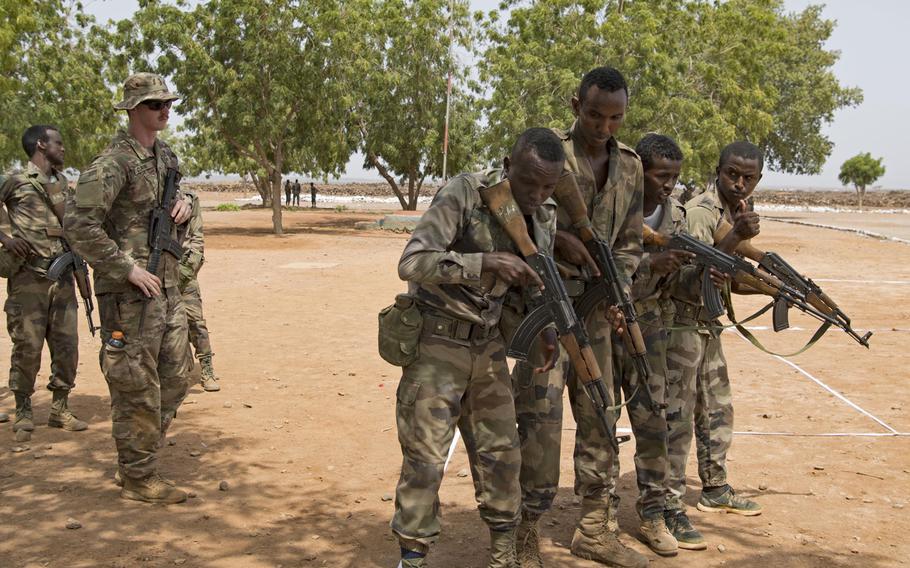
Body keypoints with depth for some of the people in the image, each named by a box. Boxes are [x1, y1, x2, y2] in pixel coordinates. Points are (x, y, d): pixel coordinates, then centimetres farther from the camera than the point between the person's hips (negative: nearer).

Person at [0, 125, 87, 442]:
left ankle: (60, 409, 18)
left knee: (66, 345, 7)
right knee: (27, 347, -2)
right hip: (29, 276, -5)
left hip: (62, 276, 6)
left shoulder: (62, 183, 15)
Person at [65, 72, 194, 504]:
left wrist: (183, 205, 6)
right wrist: (127, 268, -21)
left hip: (165, 287, 9)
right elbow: (78, 223, -22)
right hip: (129, 293, -9)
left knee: (176, 376, 15)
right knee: (137, 386, -1)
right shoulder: (115, 161, -15)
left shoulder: (164, 156, 12)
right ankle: (138, 479, 11)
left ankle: (140, 450, 30)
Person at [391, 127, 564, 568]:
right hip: (437, 342, -6)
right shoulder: (463, 195, -20)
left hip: (488, 345, 6)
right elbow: (411, 264, -27)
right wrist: (486, 261, -37)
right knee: (425, 457, -4)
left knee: (500, 453, 10)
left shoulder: (545, 218, 1)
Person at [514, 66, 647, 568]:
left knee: (599, 415, 10)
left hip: (596, 306, 6)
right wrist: (558, 238, -20)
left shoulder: (630, 166, 10)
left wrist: (618, 291, -2)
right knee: (541, 416, -8)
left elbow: (629, 241, 14)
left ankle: (596, 528, 23)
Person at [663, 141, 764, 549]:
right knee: (677, 418, -7)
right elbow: (695, 285, -30)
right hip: (681, 324, -9)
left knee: (717, 410, 19)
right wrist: (735, 237, -38)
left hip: (708, 325, 10)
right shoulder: (700, 213, -20)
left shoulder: (738, 212, 9)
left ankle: (715, 489, 34)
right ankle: (670, 510, -2)